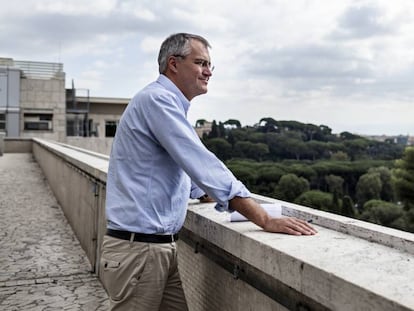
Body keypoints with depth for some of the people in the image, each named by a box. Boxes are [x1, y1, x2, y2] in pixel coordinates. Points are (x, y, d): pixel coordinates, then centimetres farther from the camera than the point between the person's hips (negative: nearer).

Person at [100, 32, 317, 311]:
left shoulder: (169, 105, 17)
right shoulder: (157, 99, -15)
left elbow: (189, 172, 26)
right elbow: (202, 165, -24)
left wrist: (239, 200, 23)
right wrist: (265, 220, -24)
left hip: (164, 246, 9)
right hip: (137, 248, -9)